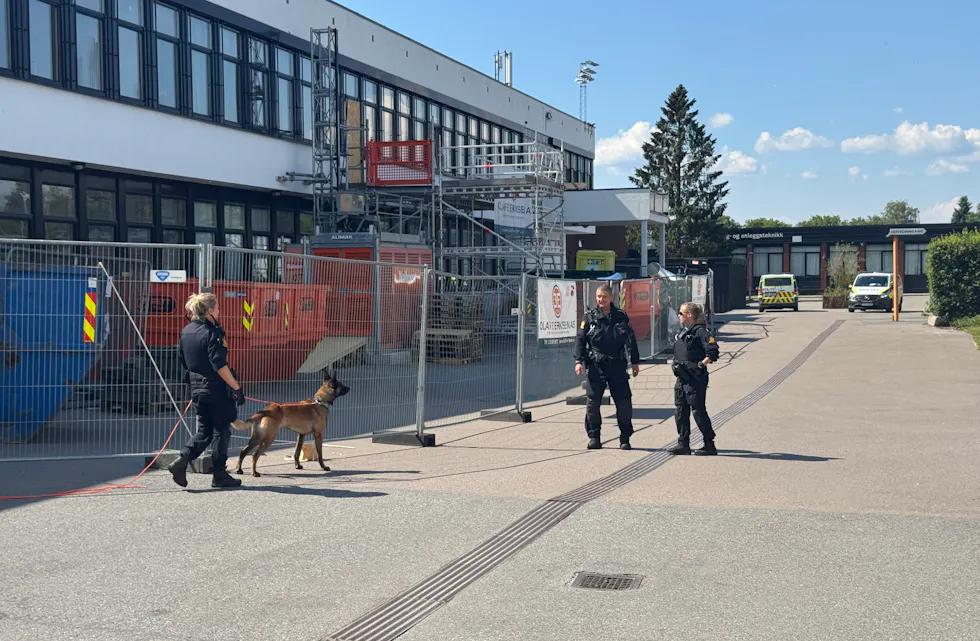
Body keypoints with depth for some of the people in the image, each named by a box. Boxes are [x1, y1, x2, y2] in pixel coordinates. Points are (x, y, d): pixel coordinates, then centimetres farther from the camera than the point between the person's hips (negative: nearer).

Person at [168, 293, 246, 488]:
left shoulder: (186, 331, 8)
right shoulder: (211, 333, -17)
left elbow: (184, 362, 16)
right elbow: (220, 366, -22)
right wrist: (237, 388, -19)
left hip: (197, 388, 8)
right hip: (216, 389, -8)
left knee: (204, 431, 16)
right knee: (221, 431, 5)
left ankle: (181, 461, -2)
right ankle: (219, 475, 11)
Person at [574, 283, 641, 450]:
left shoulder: (621, 317, 7)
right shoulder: (590, 317, 3)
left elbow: (631, 340, 12)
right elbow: (580, 339, 2)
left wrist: (635, 362, 12)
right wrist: (579, 361, -8)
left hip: (617, 366, 1)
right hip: (595, 366, -1)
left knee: (624, 401, -1)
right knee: (593, 402, -1)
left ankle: (625, 438, 10)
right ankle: (593, 437, 12)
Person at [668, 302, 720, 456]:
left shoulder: (700, 331, -11)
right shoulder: (683, 332, 16)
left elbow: (713, 352, -18)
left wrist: (700, 365, -18)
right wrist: (677, 365, 13)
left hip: (695, 379, -9)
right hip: (682, 378, 9)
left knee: (698, 411, -5)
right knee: (680, 411, 8)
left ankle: (710, 445, 4)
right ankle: (683, 444, 15)